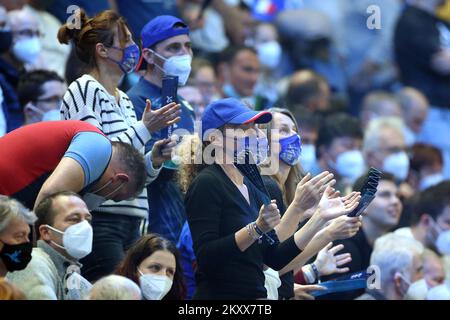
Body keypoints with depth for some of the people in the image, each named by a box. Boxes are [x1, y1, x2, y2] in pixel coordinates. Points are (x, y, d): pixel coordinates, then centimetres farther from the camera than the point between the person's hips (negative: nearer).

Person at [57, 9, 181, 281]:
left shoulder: (124, 100, 20)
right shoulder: (84, 90, -4)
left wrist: (153, 161, 4)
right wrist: (144, 129, -11)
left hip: (130, 223, 8)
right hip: (99, 220, -8)